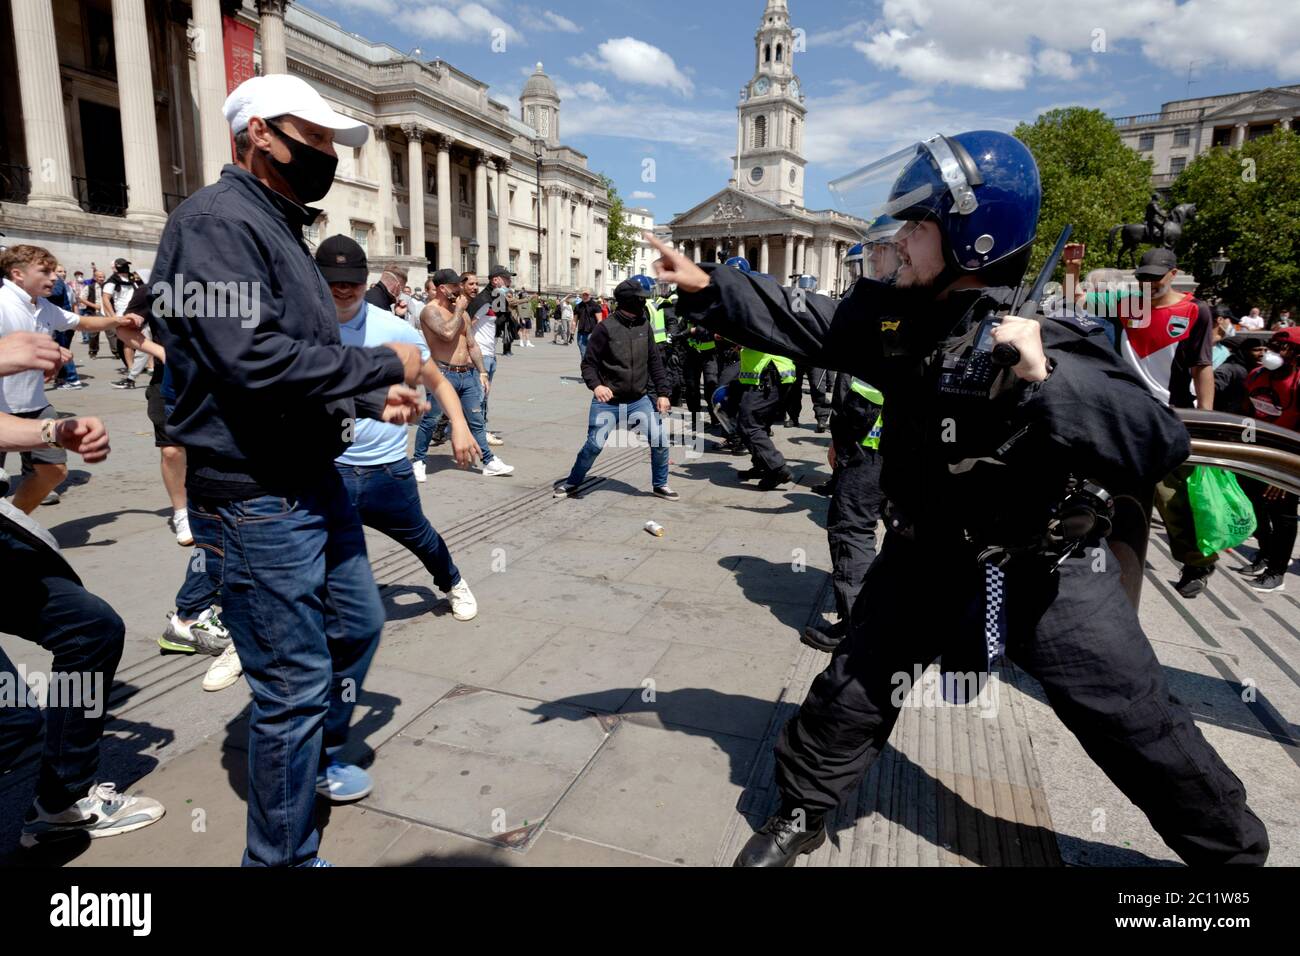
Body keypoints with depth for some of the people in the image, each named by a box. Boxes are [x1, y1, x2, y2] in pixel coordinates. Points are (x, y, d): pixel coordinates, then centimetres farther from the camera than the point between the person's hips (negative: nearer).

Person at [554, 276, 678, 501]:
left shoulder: (644, 326, 4)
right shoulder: (606, 328, -10)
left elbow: (654, 362, 9)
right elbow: (589, 362, -6)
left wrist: (662, 392, 4)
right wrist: (595, 385, -23)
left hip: (639, 400, 4)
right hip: (607, 401, -4)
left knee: (660, 440, -2)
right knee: (594, 444, -4)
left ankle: (660, 485, 19)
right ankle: (572, 482, 21)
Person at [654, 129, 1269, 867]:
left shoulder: (1056, 342, -24)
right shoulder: (895, 319, -7)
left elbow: (1157, 448, -32)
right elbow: (795, 323, -3)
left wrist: (1047, 381, -44)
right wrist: (706, 287, -11)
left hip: (1045, 572, -4)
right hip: (926, 557, 4)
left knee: (1142, 729, 11)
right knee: (851, 694, 13)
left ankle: (1234, 848, 40)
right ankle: (800, 817, 36)